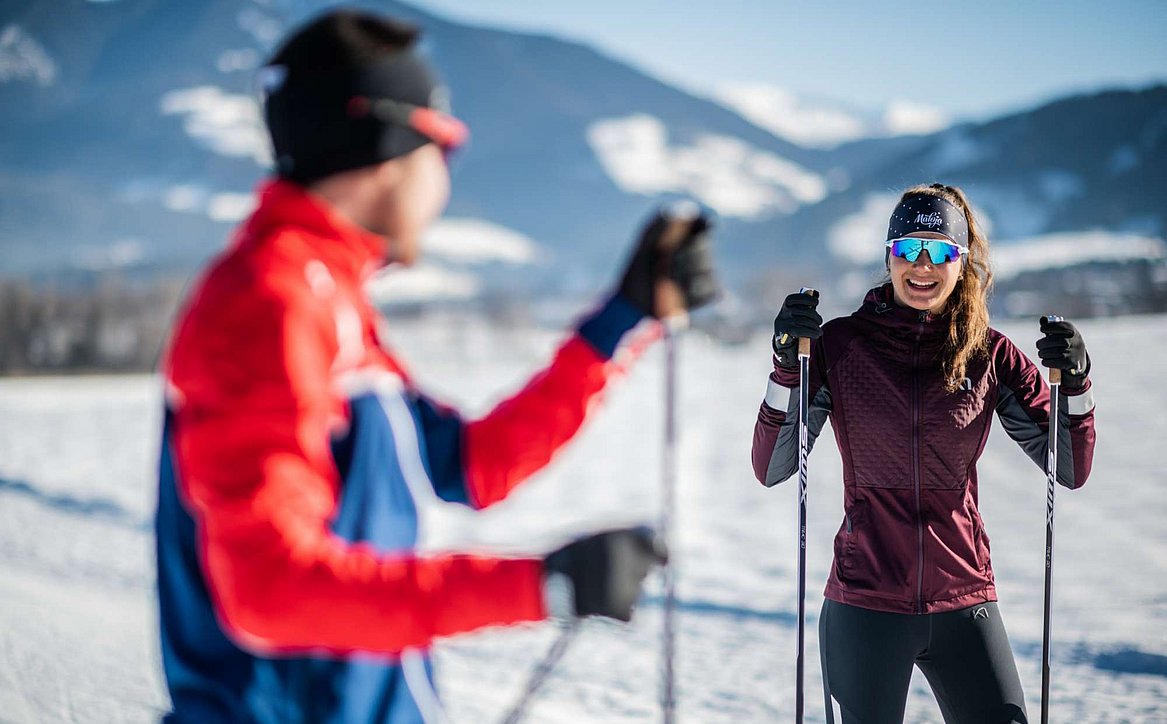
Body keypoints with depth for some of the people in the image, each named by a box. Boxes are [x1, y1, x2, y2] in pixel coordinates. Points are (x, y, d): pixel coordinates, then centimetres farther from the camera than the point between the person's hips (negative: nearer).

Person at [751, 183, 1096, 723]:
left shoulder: (991, 355, 2)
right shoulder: (840, 344, -2)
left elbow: (1072, 471, 4)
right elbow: (770, 469, -7)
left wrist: (1073, 382, -11)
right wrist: (788, 365, -18)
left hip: (964, 604, 1)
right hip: (864, 605, -1)